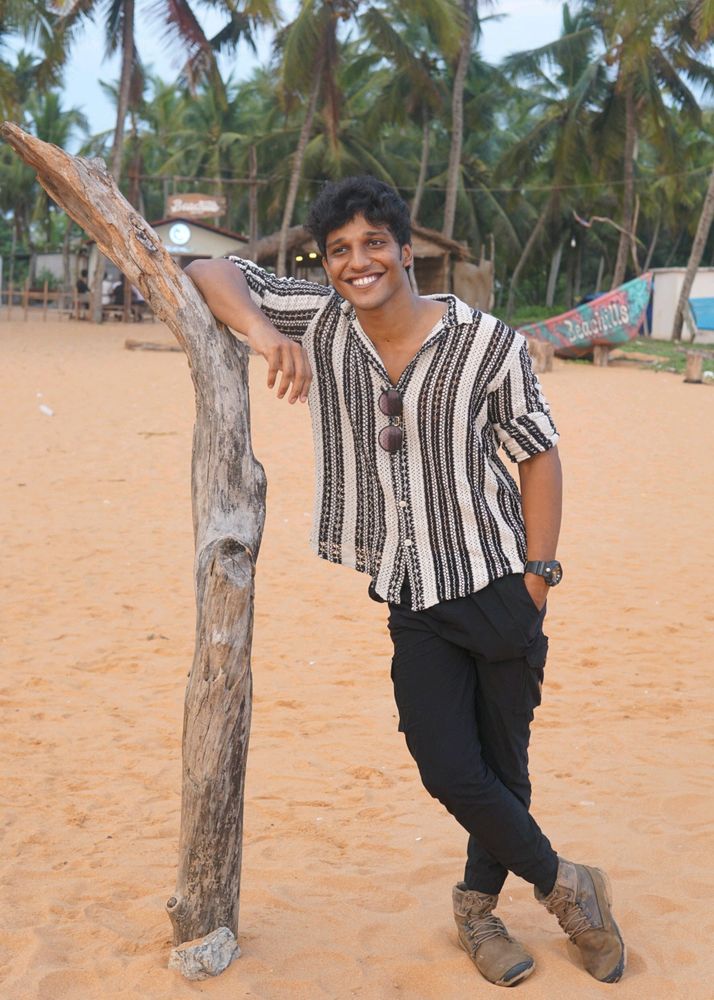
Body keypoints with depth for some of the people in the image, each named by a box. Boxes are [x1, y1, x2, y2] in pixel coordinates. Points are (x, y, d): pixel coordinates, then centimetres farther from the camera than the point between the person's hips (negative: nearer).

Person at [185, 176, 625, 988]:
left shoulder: (487, 344, -10)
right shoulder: (319, 321, -4)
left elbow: (538, 454, -2)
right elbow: (211, 273, -4)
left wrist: (539, 574, -7)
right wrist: (259, 329, -25)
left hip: (498, 589, -1)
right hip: (413, 602, 2)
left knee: (502, 764, 10)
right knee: (448, 771, -2)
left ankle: (479, 904, 37)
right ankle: (563, 886, 24)